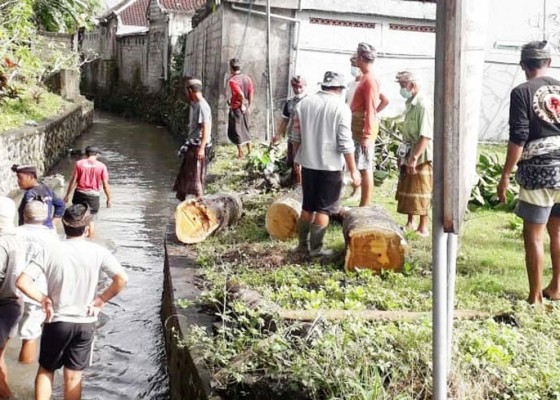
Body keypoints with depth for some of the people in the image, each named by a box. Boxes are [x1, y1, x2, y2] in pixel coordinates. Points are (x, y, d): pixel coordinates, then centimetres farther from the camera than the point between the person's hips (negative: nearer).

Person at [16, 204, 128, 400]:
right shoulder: (98, 252, -10)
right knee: (74, 377, 13)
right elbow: (122, 279, -17)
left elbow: (22, 282, -17)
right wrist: (101, 299, -5)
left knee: (45, 370, 20)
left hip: (57, 321, 0)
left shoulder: (50, 251, -11)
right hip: (85, 323, 1)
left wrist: (43, 299, -5)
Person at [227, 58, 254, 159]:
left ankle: (240, 153, 9)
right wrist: (248, 106, 12)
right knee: (245, 129, 19)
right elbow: (250, 94, 3)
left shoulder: (232, 80, -18)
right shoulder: (247, 78, 1)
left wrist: (242, 105, -13)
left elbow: (241, 94, -27)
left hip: (236, 108, -6)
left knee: (236, 131, 5)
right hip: (245, 107, 6)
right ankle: (249, 151, 22)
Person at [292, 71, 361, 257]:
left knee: (307, 206, 17)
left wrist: (297, 158, 20)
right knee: (324, 208, 5)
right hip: (330, 165, -5)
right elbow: (345, 143, -14)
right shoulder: (341, 107, -11)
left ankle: (303, 243, 23)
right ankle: (316, 248, 6)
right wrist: (353, 170, -8)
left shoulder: (304, 103, 2)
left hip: (308, 163, 5)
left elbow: (296, 135, 7)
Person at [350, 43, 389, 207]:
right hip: (359, 129, 10)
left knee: (365, 168, -7)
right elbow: (385, 100, 23)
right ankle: (363, 207, 17)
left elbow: (370, 110, -19)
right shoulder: (366, 78, 15)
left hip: (364, 130, -10)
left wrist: (367, 136, -21)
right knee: (364, 168, 11)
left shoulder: (369, 80, -15)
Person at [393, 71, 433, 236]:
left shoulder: (422, 106, -19)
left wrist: (414, 158, -28)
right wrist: (403, 155, 18)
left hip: (421, 158, -9)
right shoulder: (409, 104, 10)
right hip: (408, 156, 9)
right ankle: (410, 223, 28)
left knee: (420, 194, -1)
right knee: (406, 191, 16)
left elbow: (426, 136, -24)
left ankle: (423, 228, 7)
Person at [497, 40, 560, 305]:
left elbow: (518, 138, -13)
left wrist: (505, 175, -7)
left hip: (538, 170, -5)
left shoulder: (522, 92, -7)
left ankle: (535, 297, 7)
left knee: (533, 236, 2)